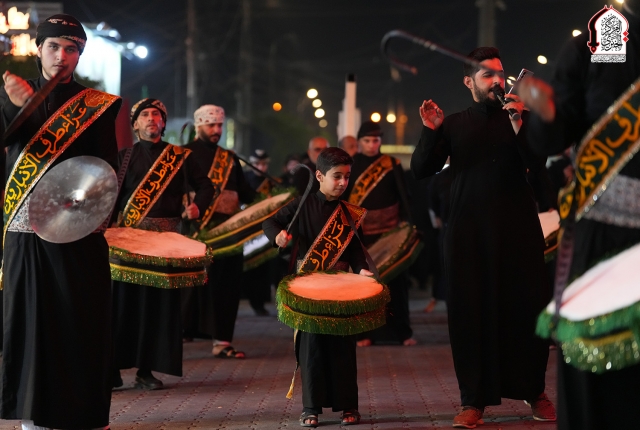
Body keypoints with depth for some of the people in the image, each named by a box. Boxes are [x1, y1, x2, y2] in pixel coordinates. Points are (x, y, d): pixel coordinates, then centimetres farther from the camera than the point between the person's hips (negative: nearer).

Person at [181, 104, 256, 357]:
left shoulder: (229, 158, 20)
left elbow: (244, 192, 18)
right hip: (196, 229, -5)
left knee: (226, 285, 3)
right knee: (191, 284, -4)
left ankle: (222, 341, 8)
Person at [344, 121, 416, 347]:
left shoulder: (392, 165, 2)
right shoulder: (351, 165, 2)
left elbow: (403, 195, 0)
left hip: (389, 229, 0)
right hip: (361, 232, 0)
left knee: (394, 278, 0)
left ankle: (401, 331, 8)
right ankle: (366, 332, 8)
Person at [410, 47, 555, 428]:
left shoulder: (521, 117, 7)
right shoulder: (454, 124, 9)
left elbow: (539, 163, -7)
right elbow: (421, 170, 2)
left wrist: (519, 124, -20)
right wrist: (431, 132, -14)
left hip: (518, 226, 0)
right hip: (469, 229, 0)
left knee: (526, 307, 0)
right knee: (471, 311, -2)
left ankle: (534, 391, 14)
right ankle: (475, 399, 2)